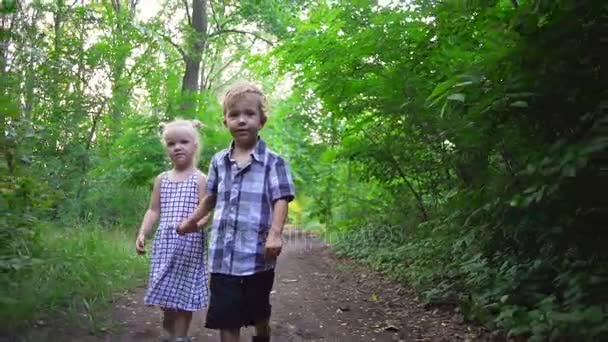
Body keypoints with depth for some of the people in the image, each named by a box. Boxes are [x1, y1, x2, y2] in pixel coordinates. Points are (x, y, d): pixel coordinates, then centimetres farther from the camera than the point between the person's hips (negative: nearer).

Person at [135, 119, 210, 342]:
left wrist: (195, 223, -30)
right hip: (164, 241, 5)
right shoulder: (162, 179, 12)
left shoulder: (200, 179, -3)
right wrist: (142, 233, 3)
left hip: (190, 242, -4)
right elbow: (153, 210, 14)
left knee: (183, 291, 1)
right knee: (164, 289, 11)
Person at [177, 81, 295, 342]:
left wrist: (275, 234, -25)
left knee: (258, 313, 16)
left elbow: (281, 200, -12)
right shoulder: (218, 161, 9)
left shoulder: (273, 161, -5)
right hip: (222, 256, 3)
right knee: (225, 318, 4)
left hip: (257, 255, -3)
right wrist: (191, 221, 29)